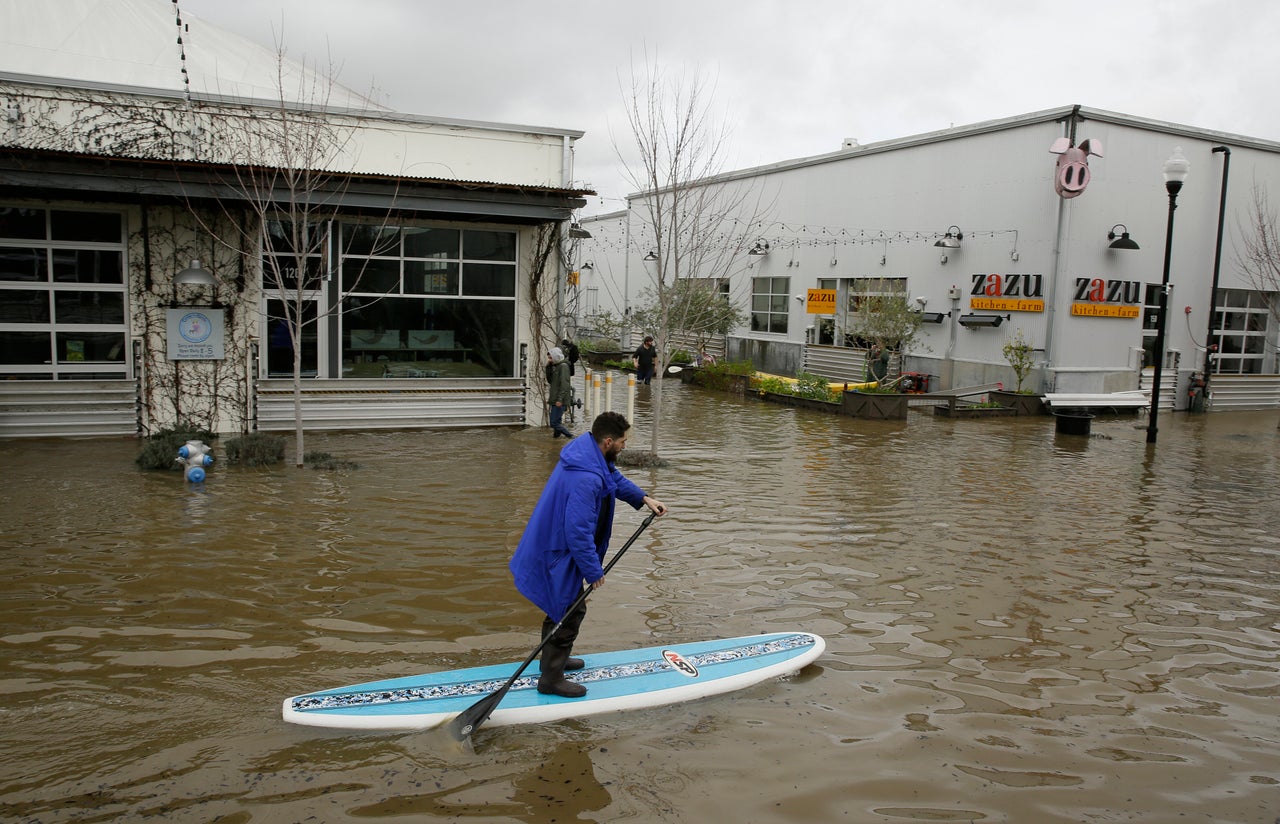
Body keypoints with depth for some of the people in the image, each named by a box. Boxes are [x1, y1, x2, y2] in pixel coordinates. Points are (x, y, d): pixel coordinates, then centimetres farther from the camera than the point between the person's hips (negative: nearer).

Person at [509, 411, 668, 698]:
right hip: (559, 552, -11)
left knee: (564, 605, 25)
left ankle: (554, 658, 44)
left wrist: (643, 498, 13)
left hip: (553, 543, 11)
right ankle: (551, 679, 13)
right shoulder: (585, 478, -34)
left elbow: (614, 478, 20)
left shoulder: (588, 448, -2)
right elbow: (578, 531, -32)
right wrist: (593, 571, -22)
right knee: (571, 610, 1)